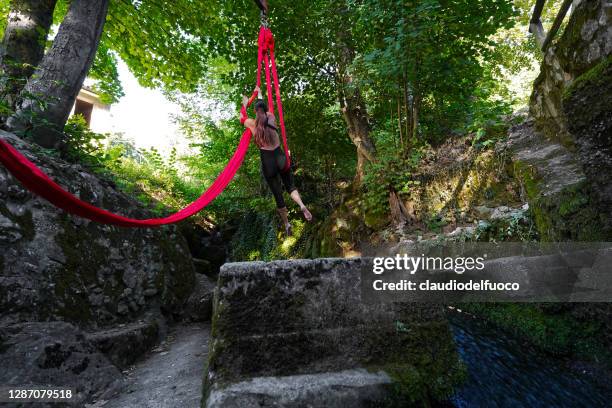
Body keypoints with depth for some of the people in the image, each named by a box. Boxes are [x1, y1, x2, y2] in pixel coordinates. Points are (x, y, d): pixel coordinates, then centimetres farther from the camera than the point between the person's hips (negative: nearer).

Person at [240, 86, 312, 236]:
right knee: (290, 186, 16)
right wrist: (259, 94, 44)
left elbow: (242, 117, 21)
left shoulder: (253, 123, -2)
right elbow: (265, 109, 27)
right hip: (280, 157, 2)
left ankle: (286, 224, 15)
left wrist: (245, 104, 38)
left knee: (277, 194, 7)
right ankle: (302, 206, -14)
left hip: (268, 162, -2)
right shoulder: (271, 118, 4)